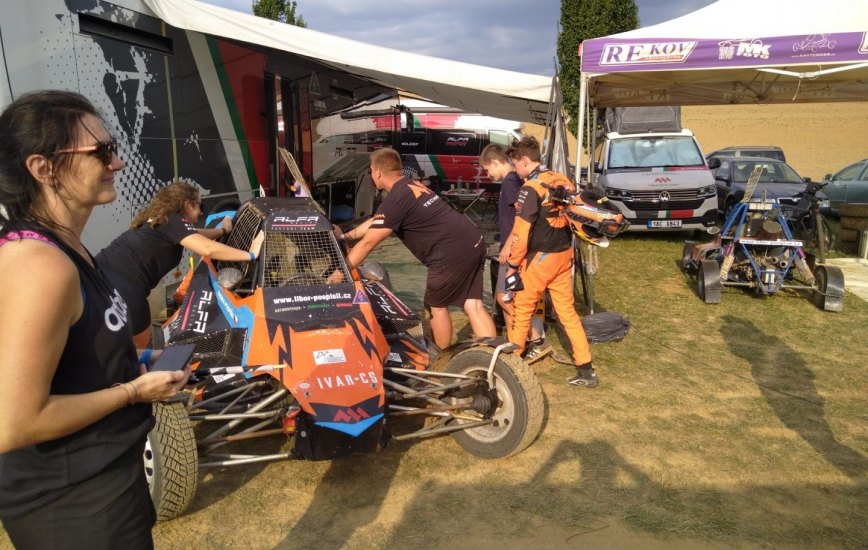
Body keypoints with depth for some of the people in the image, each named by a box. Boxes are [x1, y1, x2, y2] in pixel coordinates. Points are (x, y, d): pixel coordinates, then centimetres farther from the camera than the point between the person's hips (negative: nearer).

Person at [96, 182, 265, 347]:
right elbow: (208, 249, -17)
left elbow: (195, 236, 38)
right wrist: (250, 254, -9)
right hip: (123, 287, -9)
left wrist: (222, 230, 48)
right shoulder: (174, 221, -4)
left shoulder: (158, 219, 22)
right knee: (140, 343, 14)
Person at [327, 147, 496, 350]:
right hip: (473, 242, 9)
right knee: (473, 305, 9)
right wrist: (346, 236, 36)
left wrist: (339, 272, 0)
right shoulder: (412, 186, 19)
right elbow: (376, 221, 30)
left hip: (453, 253, -9)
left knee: (437, 306, 11)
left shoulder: (395, 200, -11)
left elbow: (368, 242, -9)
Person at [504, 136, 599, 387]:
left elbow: (522, 232, -19)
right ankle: (586, 369, 13)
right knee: (567, 310, 12)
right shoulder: (562, 180, 6)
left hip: (541, 258, -7)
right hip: (564, 254, 7)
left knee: (522, 309, 9)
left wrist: (513, 264, -9)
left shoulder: (531, 188, -16)